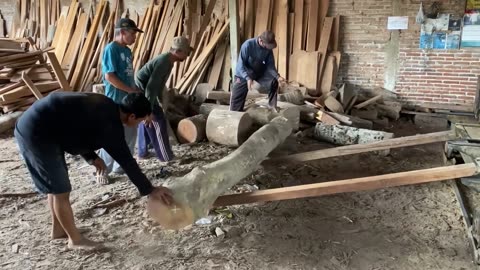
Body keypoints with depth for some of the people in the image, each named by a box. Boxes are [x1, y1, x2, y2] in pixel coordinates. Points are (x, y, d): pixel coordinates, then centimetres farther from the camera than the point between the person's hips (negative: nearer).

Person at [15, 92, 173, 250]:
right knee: (61, 191, 1)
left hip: (33, 125, 10)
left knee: (56, 186, 21)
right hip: (37, 133, -10)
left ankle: (58, 229, 36)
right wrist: (149, 189, -8)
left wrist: (91, 157, 14)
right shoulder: (109, 124, -19)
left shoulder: (104, 106, 8)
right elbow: (126, 160, -16)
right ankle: (75, 239, 15)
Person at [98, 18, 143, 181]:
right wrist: (131, 90, -17)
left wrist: (135, 92, 10)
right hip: (115, 101, -9)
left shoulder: (127, 50, 13)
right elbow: (109, 76, -20)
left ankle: (121, 166, 27)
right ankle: (103, 171, 12)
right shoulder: (111, 49, -13)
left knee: (130, 135, 13)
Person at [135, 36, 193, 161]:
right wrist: (149, 111, -29)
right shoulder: (164, 62, -24)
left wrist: (161, 100, 30)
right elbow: (151, 87, -29)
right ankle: (166, 156, 7)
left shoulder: (167, 60, 7)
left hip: (140, 92, 10)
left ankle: (143, 152, 30)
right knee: (158, 121, -3)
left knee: (145, 122, 19)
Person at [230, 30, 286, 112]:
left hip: (260, 71, 3)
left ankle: (272, 106, -3)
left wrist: (277, 76, -27)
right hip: (244, 74, -3)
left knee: (273, 82, -20)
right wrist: (248, 78, -42)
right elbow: (240, 64, -28)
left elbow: (270, 65, -8)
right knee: (237, 97, -5)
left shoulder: (268, 49, -15)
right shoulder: (248, 45, -29)